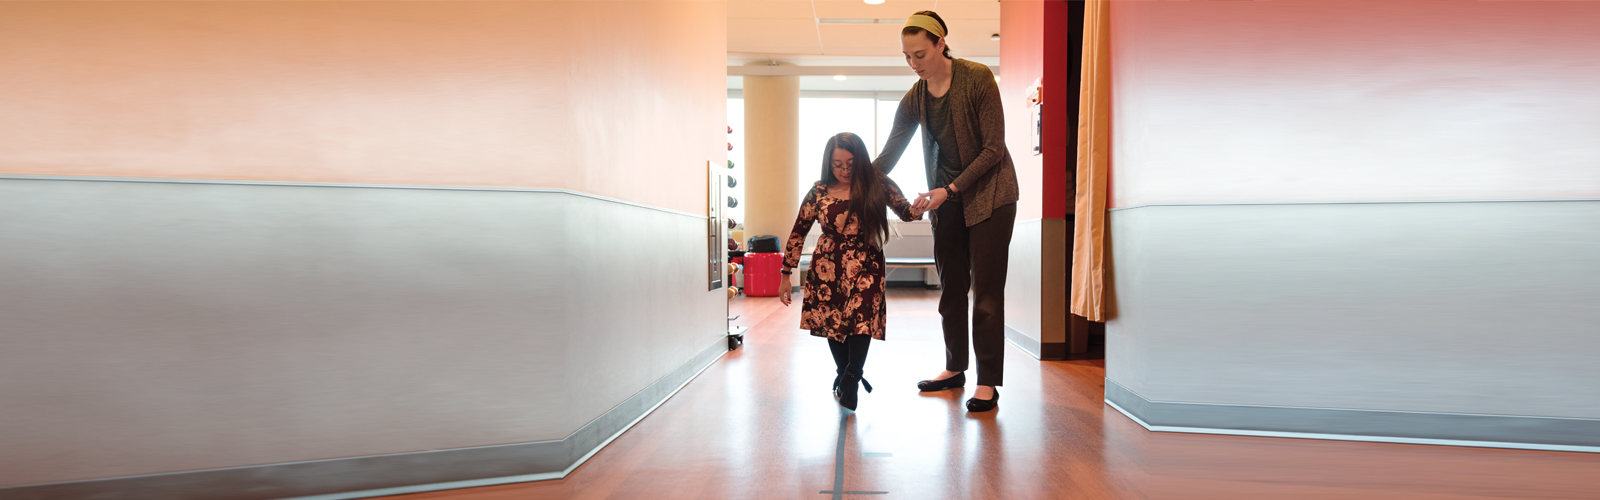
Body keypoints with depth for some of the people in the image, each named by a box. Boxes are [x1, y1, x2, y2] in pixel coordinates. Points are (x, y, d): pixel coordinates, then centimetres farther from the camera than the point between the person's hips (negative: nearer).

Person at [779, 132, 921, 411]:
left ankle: (850, 380, -6)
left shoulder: (878, 185, -2)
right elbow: (798, 233, 4)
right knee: (831, 320, 6)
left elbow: (906, 212, 9)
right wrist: (786, 274, 3)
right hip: (828, 266, 2)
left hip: (865, 265, -1)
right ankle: (845, 374, 29)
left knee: (861, 318, -19)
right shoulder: (819, 192, -1)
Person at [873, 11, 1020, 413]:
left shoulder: (977, 78, -14)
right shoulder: (914, 99, 1)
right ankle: (955, 368, 23)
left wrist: (950, 190, -20)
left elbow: (993, 149, -15)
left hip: (989, 194, -5)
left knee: (986, 290, -4)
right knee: (951, 286, 9)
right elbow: (887, 157, 3)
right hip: (946, 199, 5)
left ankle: (988, 383, 3)